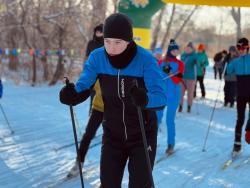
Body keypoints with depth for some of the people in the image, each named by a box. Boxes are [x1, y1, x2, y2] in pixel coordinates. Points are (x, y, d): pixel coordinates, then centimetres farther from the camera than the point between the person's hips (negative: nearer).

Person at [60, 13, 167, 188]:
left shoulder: (146, 60, -22)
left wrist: (145, 99, -52)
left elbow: (161, 97, -29)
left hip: (143, 135, -3)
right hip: (113, 135, 3)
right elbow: (83, 86, -12)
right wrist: (72, 94, -35)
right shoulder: (97, 57, -12)